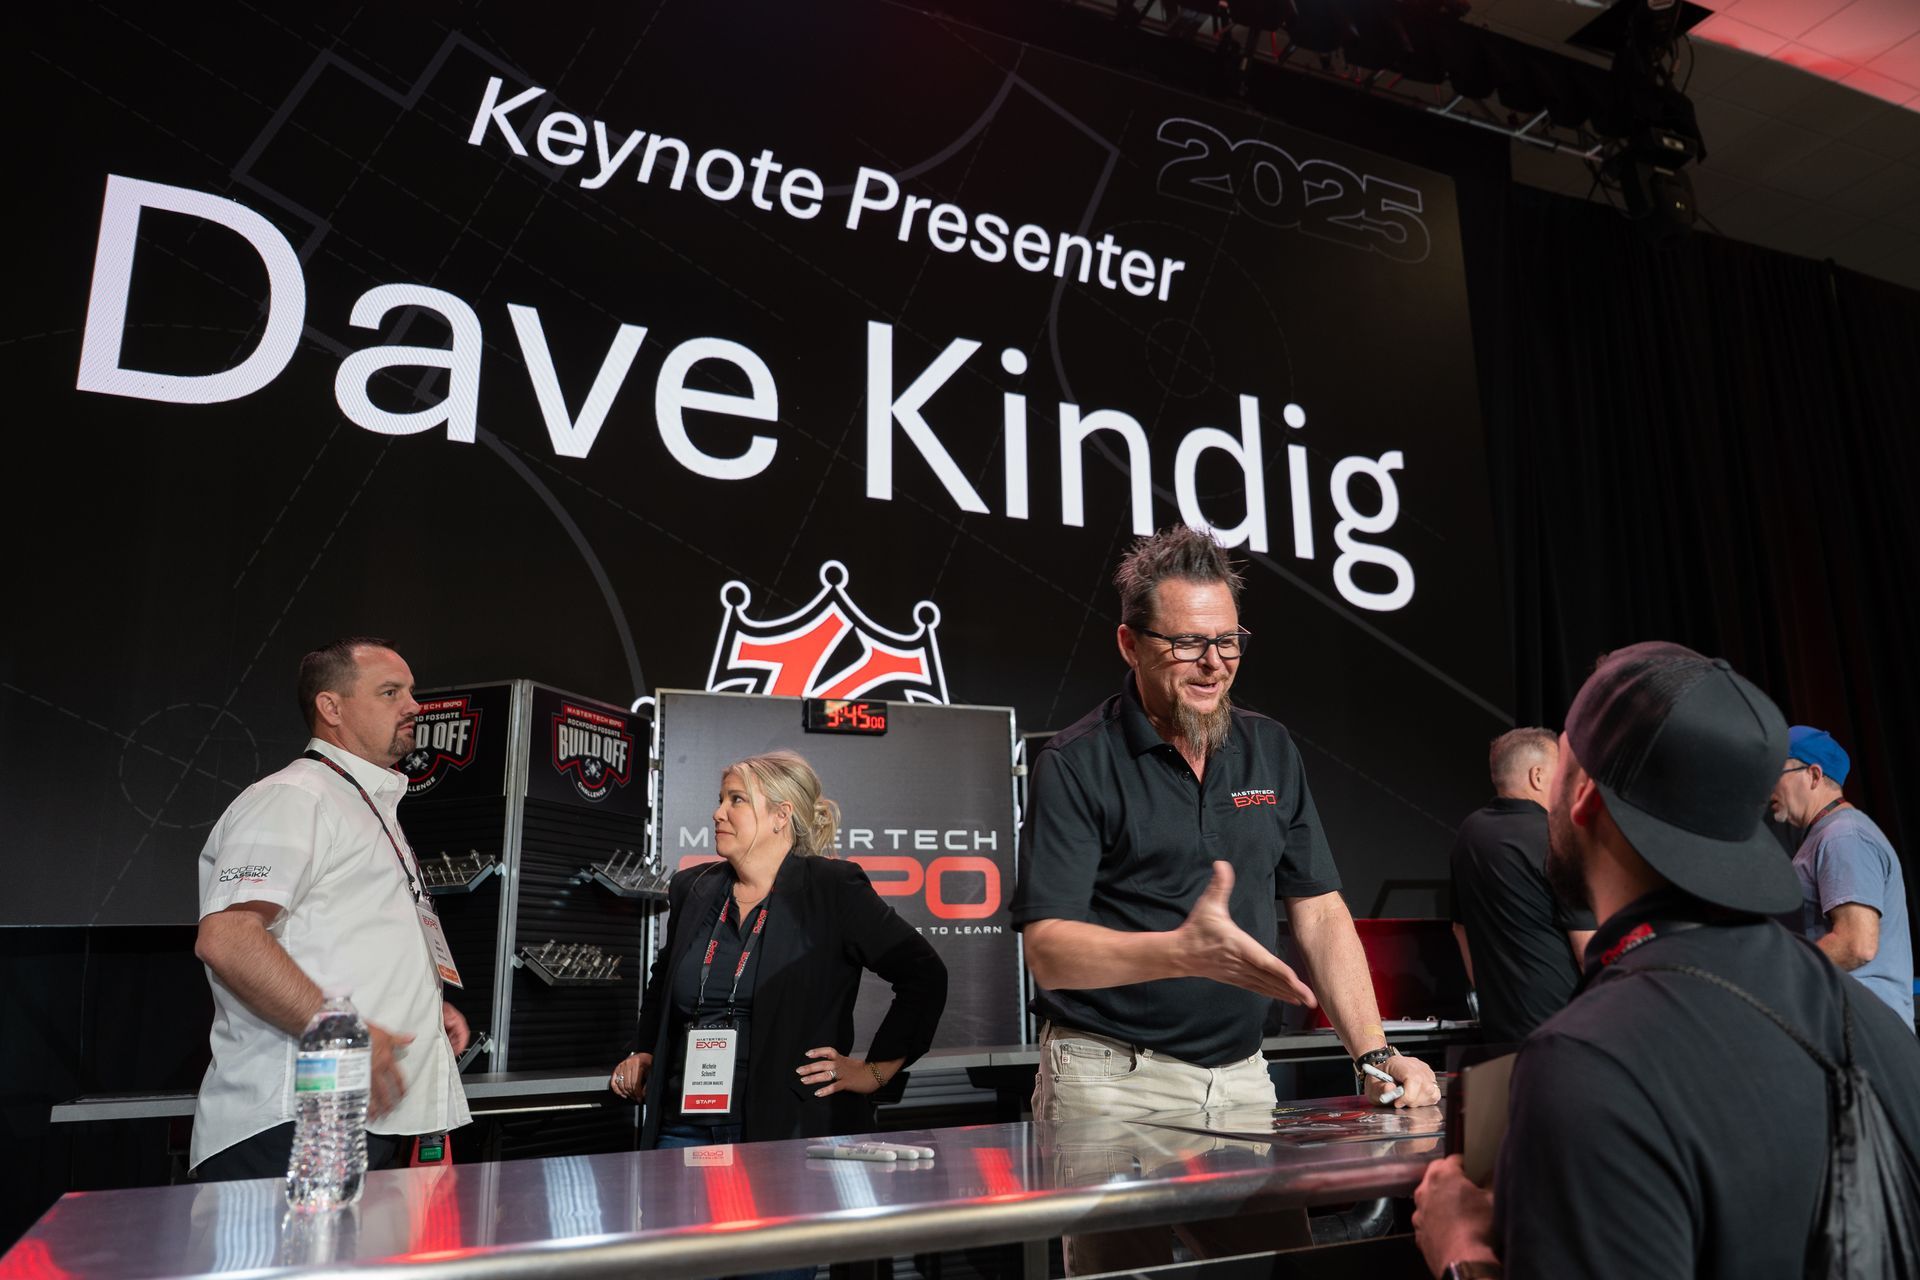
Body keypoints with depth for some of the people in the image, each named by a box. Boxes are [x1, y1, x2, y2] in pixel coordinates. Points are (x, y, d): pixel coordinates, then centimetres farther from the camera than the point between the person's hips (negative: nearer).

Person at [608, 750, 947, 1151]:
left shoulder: (833, 888, -7)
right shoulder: (692, 889, 10)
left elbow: (925, 974, -7)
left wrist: (876, 1070, -7)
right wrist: (645, 1053, 17)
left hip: (791, 1127, -4)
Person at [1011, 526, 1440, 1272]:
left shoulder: (1270, 751, 7)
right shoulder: (1077, 764, -11)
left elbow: (1320, 914, 8)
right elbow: (1048, 950, -17)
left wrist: (1374, 1054, -3)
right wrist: (1186, 951, -32)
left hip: (1241, 1073, 5)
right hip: (1114, 1078, -5)